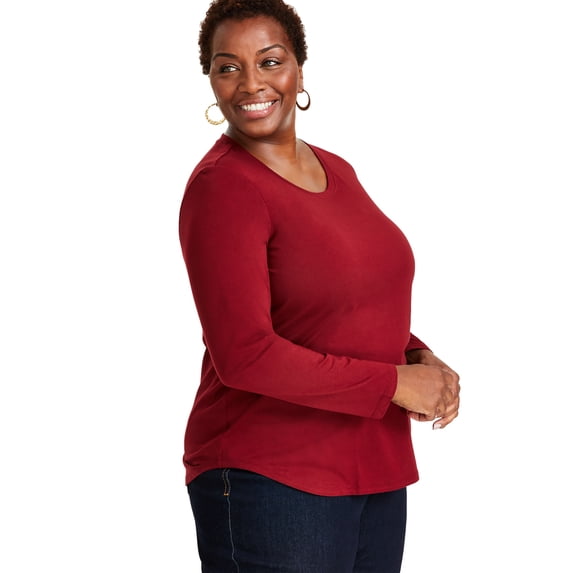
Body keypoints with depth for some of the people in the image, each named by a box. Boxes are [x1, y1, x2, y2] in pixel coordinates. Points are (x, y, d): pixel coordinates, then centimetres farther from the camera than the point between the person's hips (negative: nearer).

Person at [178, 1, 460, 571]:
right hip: (269, 481, -7)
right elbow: (244, 356, -21)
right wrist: (396, 383, -15)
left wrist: (422, 360, 0)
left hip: (375, 472, 7)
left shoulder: (336, 171, 10)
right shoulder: (221, 187, -13)